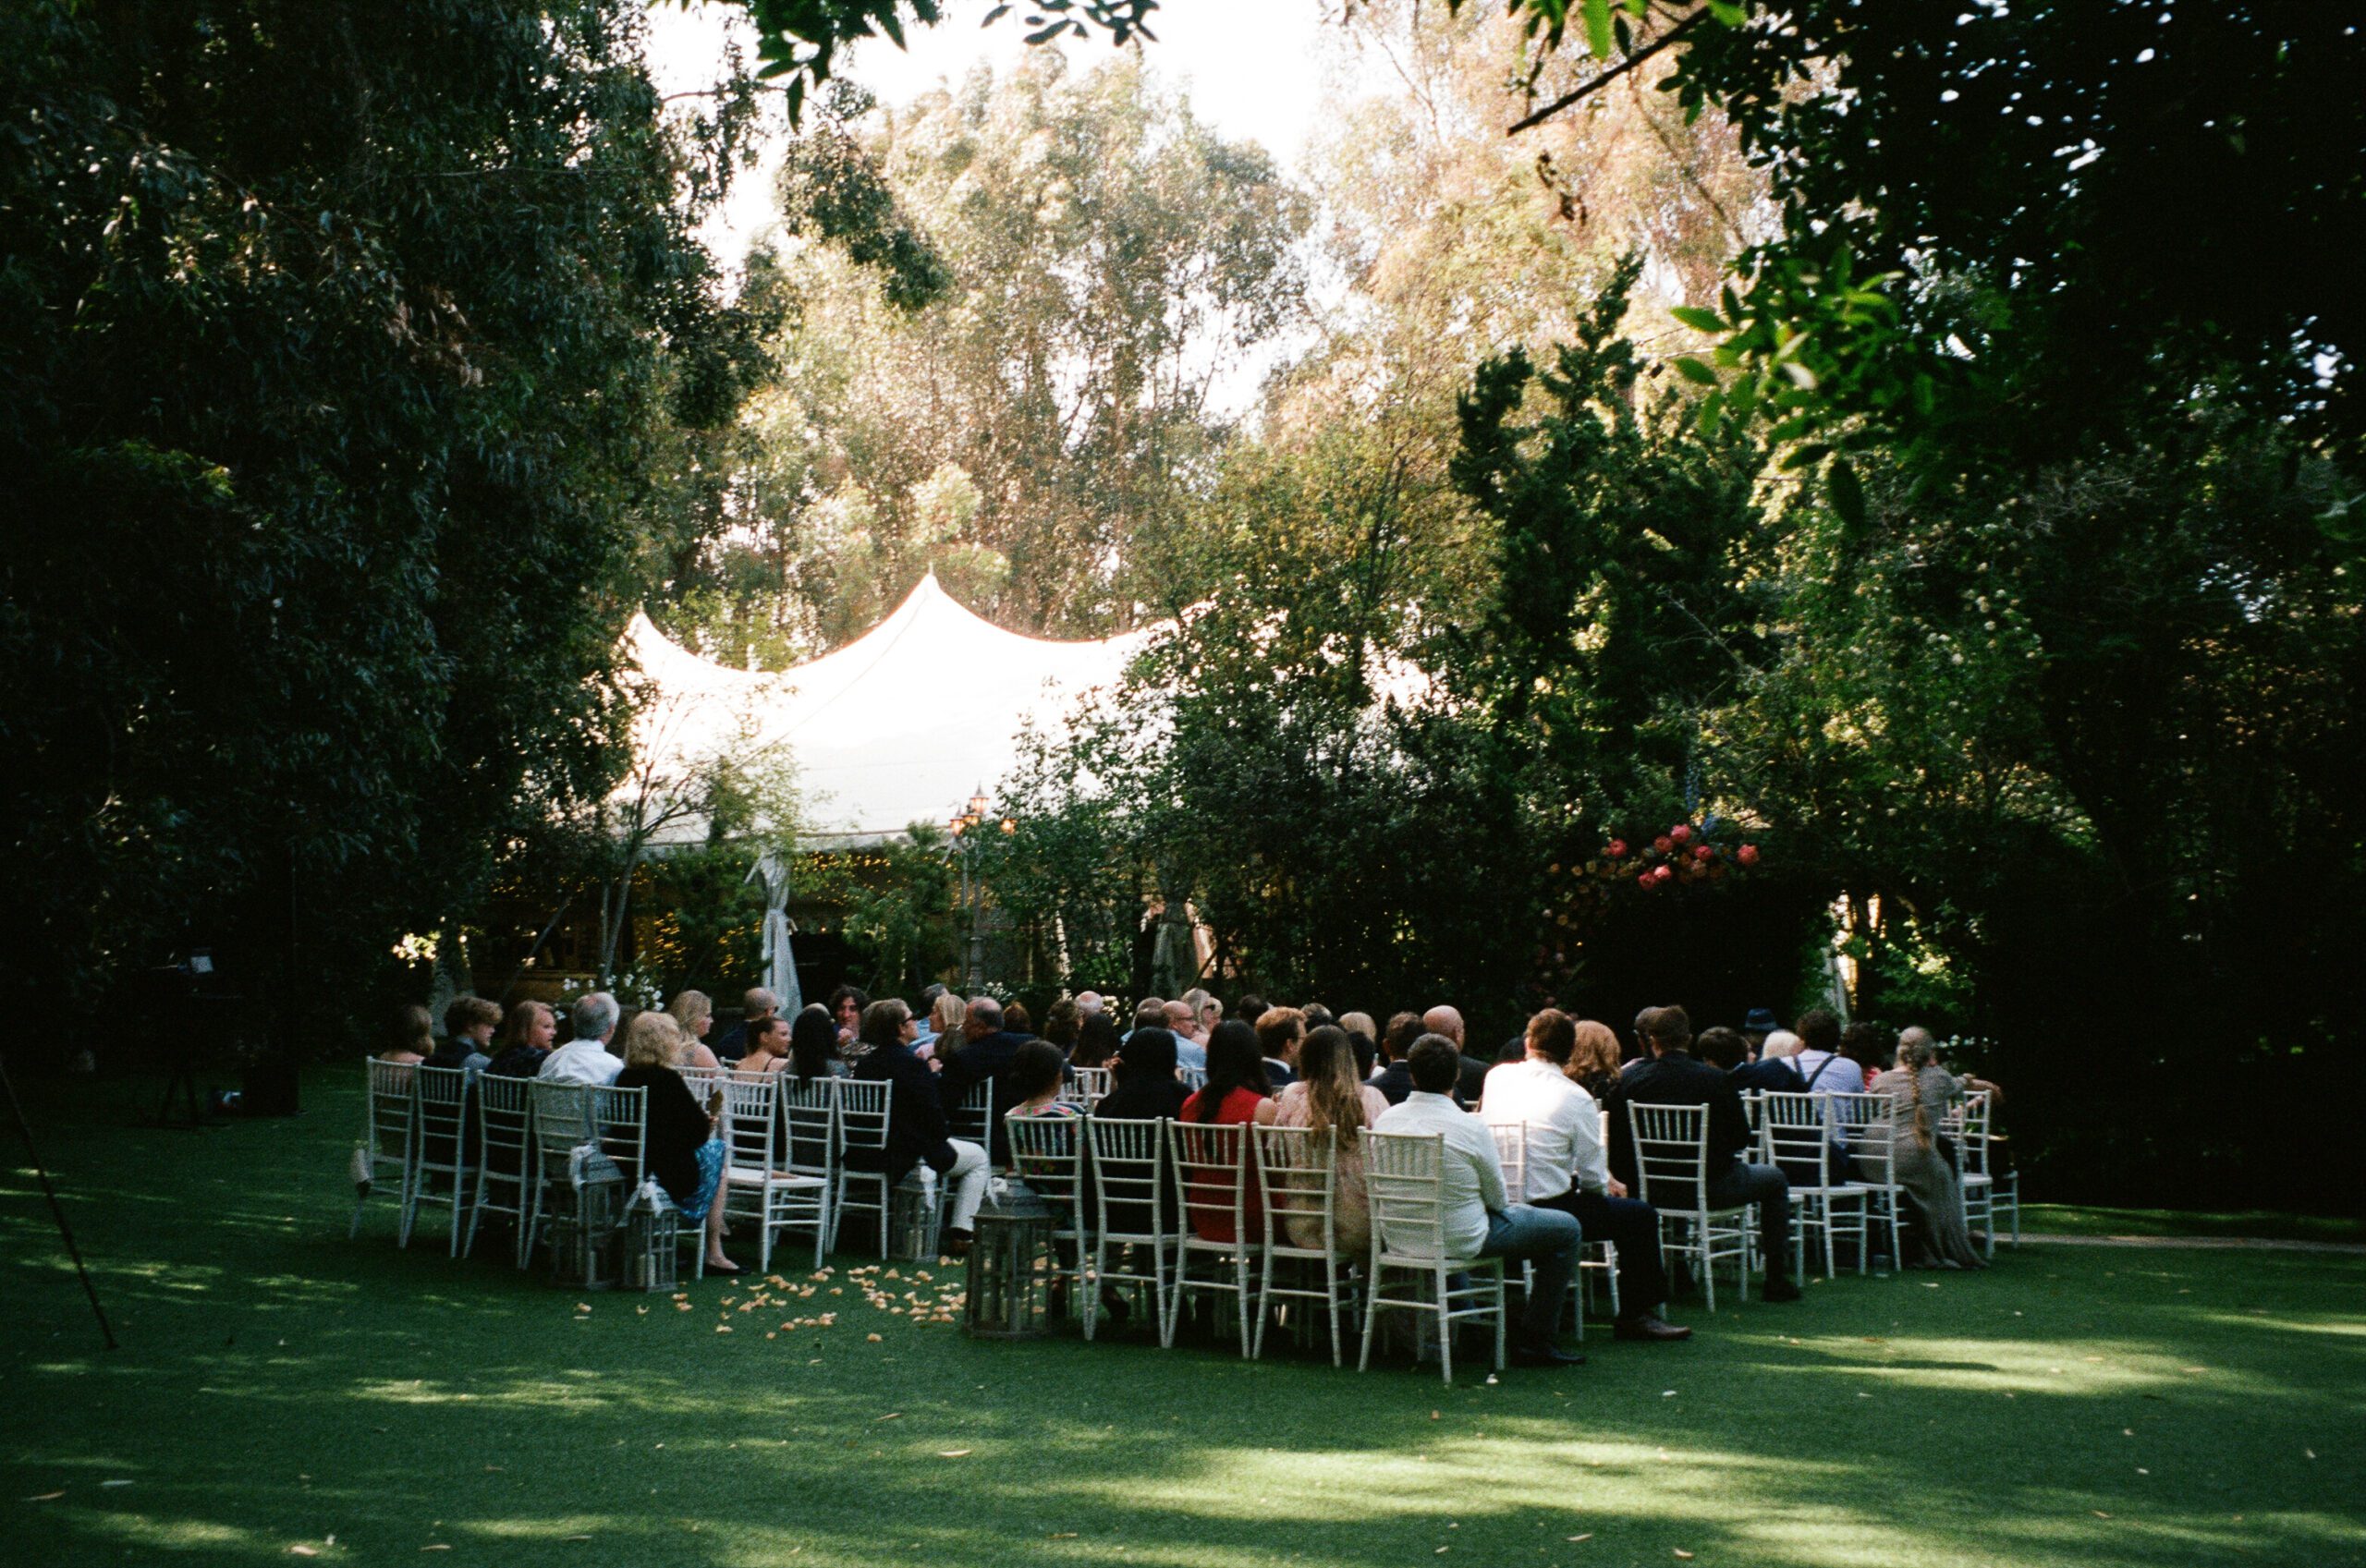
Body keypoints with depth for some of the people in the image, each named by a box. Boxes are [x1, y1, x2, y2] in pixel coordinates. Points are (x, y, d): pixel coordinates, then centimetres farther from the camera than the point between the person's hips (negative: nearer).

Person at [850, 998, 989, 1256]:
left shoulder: (864, 1063, 6)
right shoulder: (912, 1064, -18)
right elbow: (934, 1116, -16)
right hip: (906, 1156, -8)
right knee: (978, 1157, 12)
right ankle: (961, 1235, 4)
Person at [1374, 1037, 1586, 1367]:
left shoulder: (1384, 1120, -6)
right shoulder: (1471, 1128, -21)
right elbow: (1498, 1199, -8)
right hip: (1462, 1240, -6)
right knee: (1566, 1228, 9)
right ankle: (1533, 1340, 11)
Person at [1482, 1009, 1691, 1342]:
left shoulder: (1496, 1076, 3)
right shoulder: (1576, 1098, -10)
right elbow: (1592, 1176, -10)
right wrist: (1608, 1185, 16)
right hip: (1547, 1211, -6)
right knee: (1641, 1215, 11)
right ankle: (1636, 1314, 22)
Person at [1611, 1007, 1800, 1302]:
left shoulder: (1630, 1079, -10)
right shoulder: (1715, 1079, -16)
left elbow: (1618, 1140, -3)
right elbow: (1742, 1138, -5)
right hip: (1711, 1186, -4)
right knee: (1775, 1180, 23)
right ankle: (1777, 1280, 21)